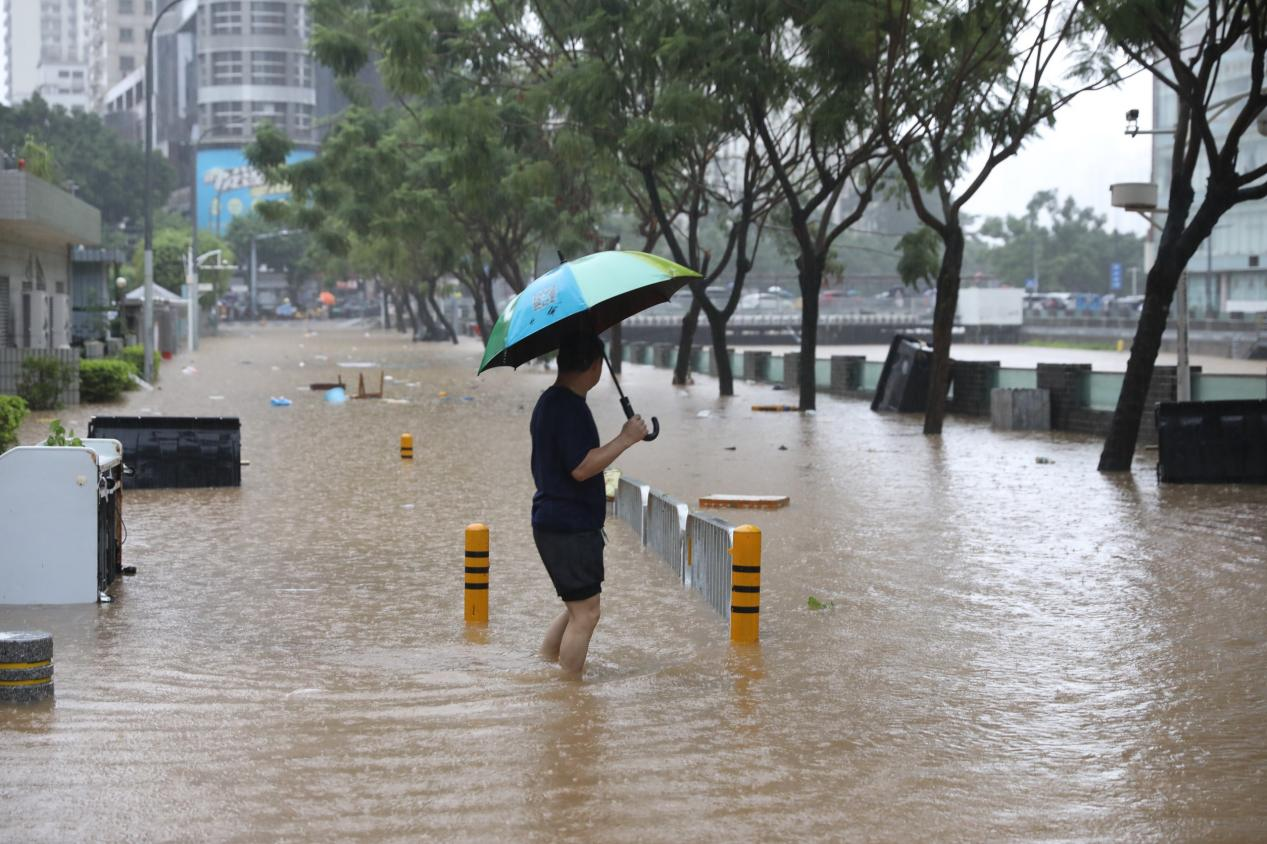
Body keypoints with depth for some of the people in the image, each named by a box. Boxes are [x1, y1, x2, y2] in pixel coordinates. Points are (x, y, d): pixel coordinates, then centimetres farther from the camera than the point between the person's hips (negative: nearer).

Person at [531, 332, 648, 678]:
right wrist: (626, 438, -19)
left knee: (578, 607, 20)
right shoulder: (570, 407, -18)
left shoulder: (550, 402, 15)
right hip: (569, 529, -11)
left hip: (556, 523, 11)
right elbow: (581, 467, -25)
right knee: (585, 612, -5)